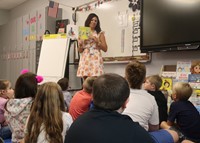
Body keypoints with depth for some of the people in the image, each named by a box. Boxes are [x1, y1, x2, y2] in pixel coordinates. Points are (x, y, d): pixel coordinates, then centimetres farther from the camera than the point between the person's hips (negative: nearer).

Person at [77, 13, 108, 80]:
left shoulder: (100, 33, 9)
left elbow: (105, 49, 2)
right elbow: (80, 51, 15)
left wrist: (96, 41, -7)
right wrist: (80, 44, -4)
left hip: (95, 59, -2)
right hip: (85, 59, 2)